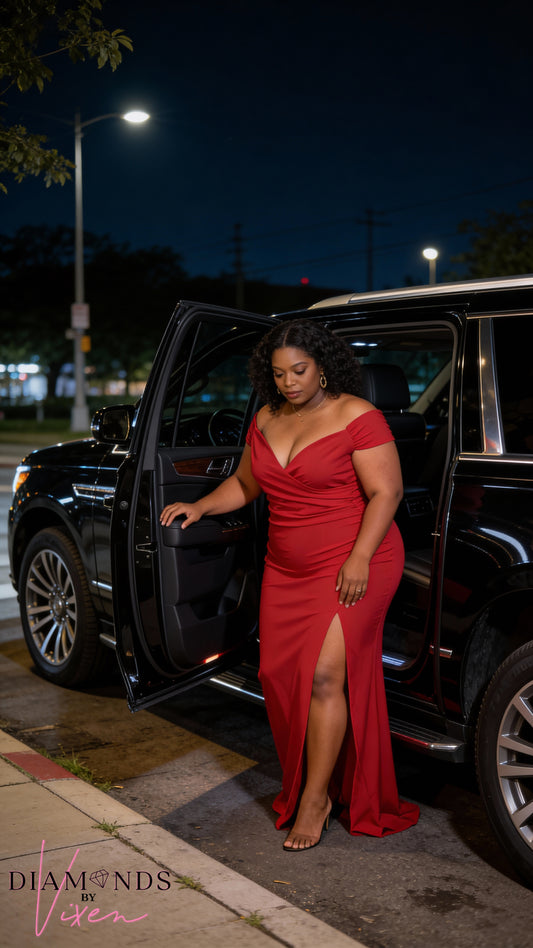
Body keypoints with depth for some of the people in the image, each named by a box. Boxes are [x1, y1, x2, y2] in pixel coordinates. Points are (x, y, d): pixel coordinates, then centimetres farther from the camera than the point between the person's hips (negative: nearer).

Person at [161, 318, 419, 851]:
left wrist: (359, 559, -21)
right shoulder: (267, 419, 10)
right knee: (279, 674, 5)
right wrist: (200, 507, 5)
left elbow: (386, 492, -13)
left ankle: (316, 799, 1)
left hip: (352, 567, -7)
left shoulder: (356, 416, -10)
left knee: (324, 676, -12)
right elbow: (245, 484, 21)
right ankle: (304, 779, 24)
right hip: (286, 570, 7)